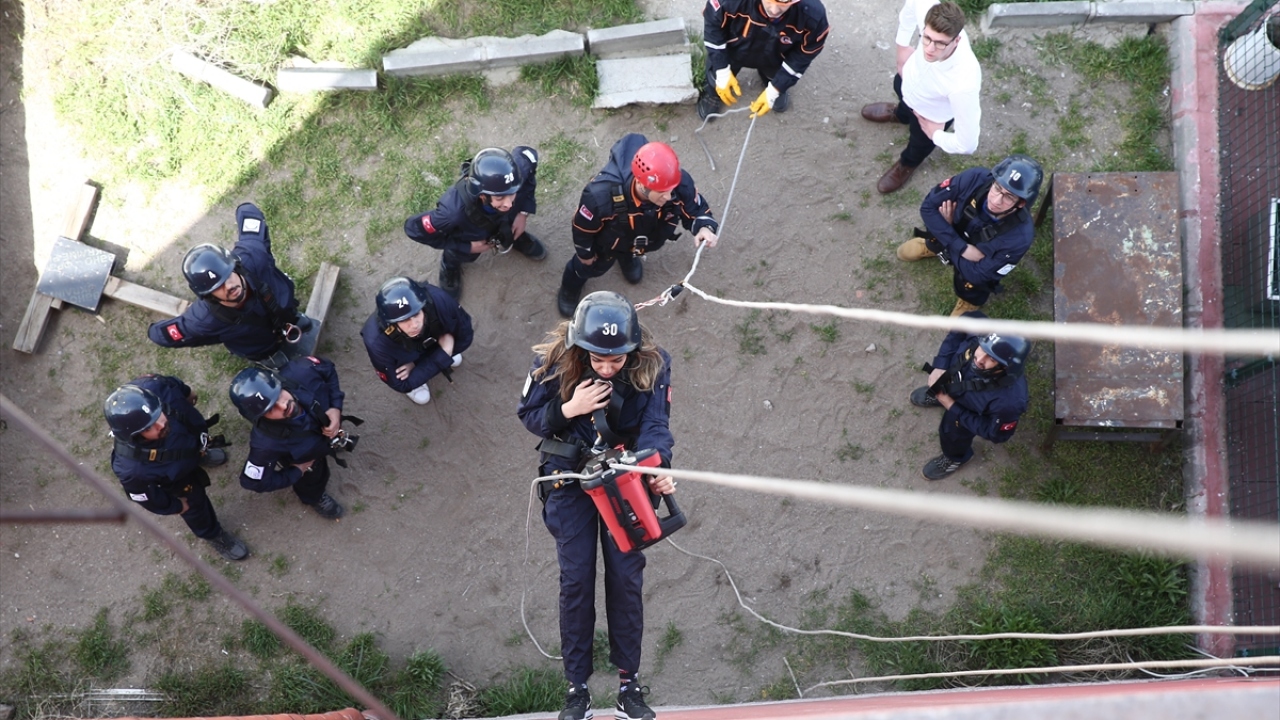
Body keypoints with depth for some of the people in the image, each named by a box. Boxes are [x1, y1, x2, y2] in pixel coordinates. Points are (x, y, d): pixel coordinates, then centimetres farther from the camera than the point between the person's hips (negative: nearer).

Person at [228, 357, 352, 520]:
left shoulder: (302, 372, -43)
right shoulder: (267, 443, -47)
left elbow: (329, 369, -19)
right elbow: (253, 481, -30)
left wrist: (336, 407, -30)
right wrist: (297, 471, -19)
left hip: (327, 421, 3)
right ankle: (314, 496, 58)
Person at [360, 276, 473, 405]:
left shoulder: (437, 300, -42)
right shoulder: (377, 342, -44)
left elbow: (464, 336, -24)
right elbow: (400, 384, -29)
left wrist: (416, 363, -27)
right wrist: (442, 355, -34)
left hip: (429, 341, 4)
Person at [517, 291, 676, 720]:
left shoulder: (652, 365, -17)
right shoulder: (554, 361, -18)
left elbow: (654, 425, -20)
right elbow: (528, 414, -8)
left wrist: (657, 470, -40)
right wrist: (568, 409, -27)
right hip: (570, 475, 0)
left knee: (626, 576, 1)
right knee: (576, 579, 0)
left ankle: (629, 681, 15)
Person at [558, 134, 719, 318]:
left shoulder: (680, 184, -43)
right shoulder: (602, 194, -49)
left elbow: (696, 208, -20)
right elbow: (583, 225, -26)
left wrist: (704, 227, -45)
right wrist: (584, 253, -7)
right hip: (608, 241, -2)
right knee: (593, 266, 28)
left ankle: (628, 256, 74)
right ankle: (570, 287, 62)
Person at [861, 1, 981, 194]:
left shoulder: (964, 83, -52)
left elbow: (967, 145, -41)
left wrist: (936, 135, -20)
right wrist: (902, 45, -9)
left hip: (931, 114, -4)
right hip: (910, 80, 4)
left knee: (920, 144, 30)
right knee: (900, 88, 39)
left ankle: (908, 163, 69)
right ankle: (900, 114, 79)